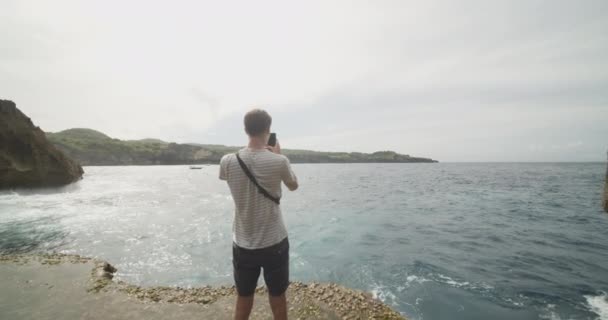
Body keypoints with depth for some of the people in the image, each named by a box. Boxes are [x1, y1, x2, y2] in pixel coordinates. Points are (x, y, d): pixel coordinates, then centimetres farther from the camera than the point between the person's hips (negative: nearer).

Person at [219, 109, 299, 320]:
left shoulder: (228, 161, -11)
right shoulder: (279, 161, -17)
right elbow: (294, 185, 4)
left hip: (243, 244, 2)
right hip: (274, 242, -2)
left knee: (243, 297, 21)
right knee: (277, 295, 19)